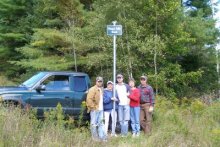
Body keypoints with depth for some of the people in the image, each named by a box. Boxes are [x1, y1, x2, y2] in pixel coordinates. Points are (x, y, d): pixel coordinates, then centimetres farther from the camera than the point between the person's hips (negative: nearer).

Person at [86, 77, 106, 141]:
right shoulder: (92, 89, -10)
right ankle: (95, 137, 4)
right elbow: (89, 99, -17)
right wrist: (94, 107, -17)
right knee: (94, 124, -2)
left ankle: (102, 137, 15)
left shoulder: (101, 89, 16)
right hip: (94, 109, -8)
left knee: (101, 123, 10)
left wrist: (101, 107, 15)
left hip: (100, 109, 8)